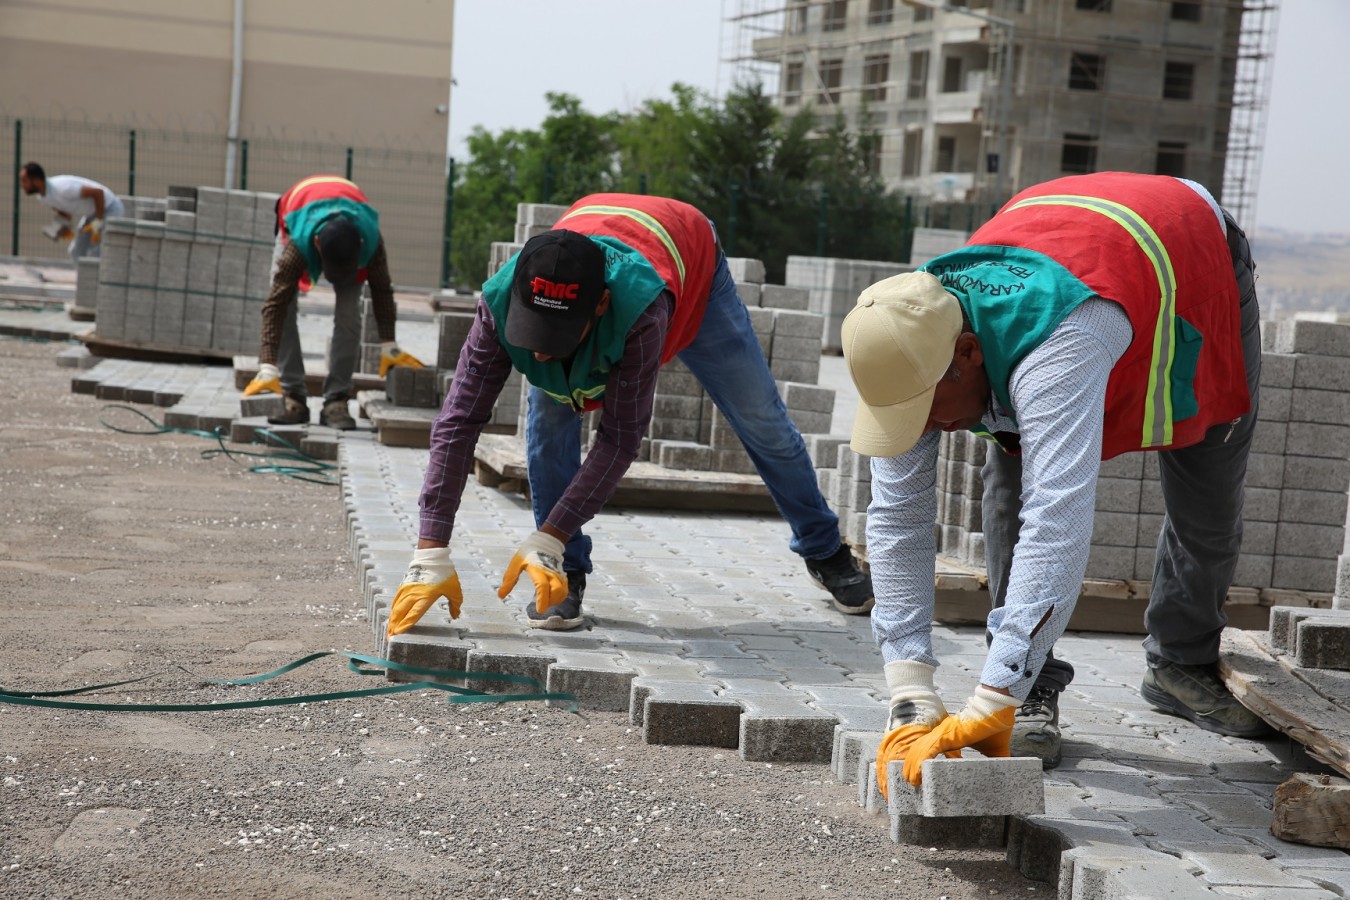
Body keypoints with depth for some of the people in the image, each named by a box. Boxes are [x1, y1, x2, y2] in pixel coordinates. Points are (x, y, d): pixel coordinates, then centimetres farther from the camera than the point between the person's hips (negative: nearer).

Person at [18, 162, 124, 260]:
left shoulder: (62, 188, -34)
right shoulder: (40, 196, -5)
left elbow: (98, 192, -29)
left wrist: (98, 222, -26)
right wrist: (66, 226, -4)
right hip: (91, 212, 9)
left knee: (95, 255, -17)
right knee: (77, 252, 9)